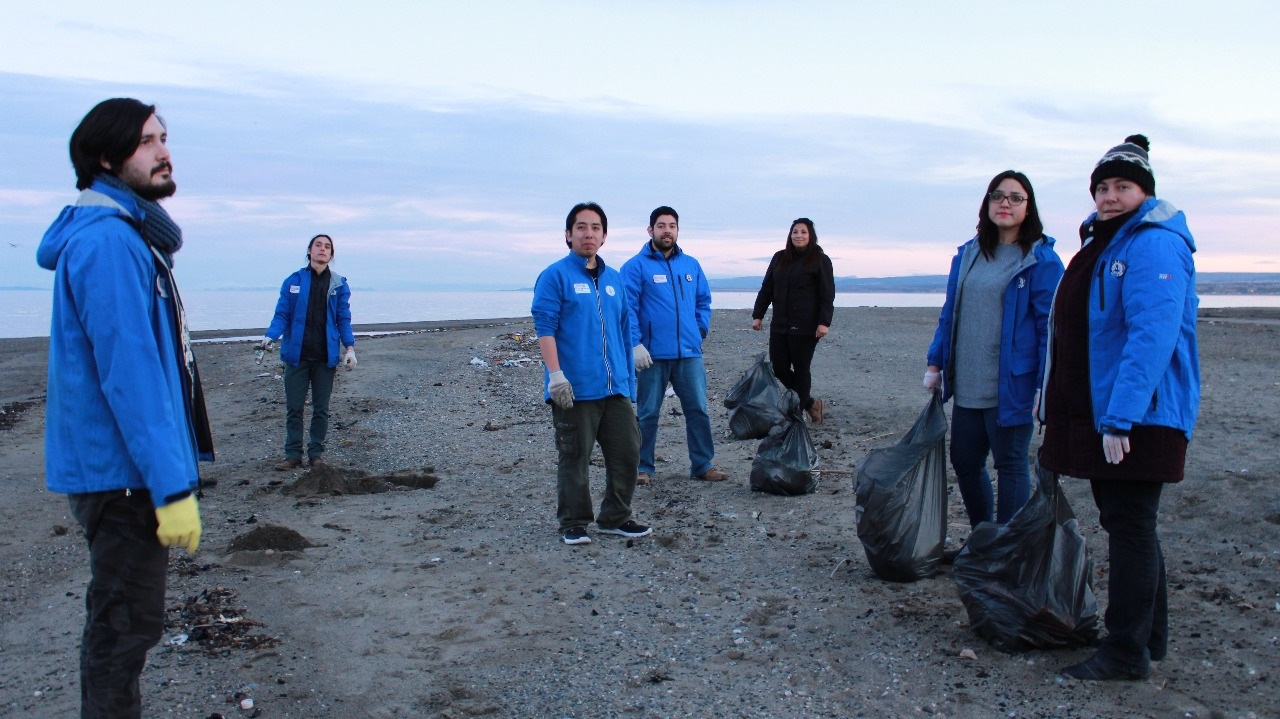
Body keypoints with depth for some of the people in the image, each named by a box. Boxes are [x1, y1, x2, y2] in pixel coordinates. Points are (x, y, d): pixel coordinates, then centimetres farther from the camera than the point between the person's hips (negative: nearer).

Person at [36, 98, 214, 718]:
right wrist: (172, 484, -25)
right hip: (124, 472, -10)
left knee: (122, 621, 20)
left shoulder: (125, 236, 14)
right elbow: (130, 375, -25)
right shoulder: (108, 242, -18)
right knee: (124, 626, 0)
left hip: (121, 469, 10)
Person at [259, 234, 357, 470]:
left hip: (326, 357, 0)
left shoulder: (339, 284, 4)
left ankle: (316, 453, 19)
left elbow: (344, 319, 6)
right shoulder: (293, 281, 3)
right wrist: (270, 337, -14)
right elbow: (281, 315, 3)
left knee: (321, 408, 8)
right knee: (293, 407, 4)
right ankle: (293, 454, 12)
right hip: (297, 355, 0)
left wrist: (349, 347, -5)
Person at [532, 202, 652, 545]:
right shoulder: (555, 276, -3)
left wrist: (629, 377, 19)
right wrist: (556, 375, -19)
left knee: (627, 452, 8)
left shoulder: (614, 279, 16)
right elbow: (545, 327, -10)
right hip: (575, 388, -6)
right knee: (575, 458, 1)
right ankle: (574, 524, 15)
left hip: (616, 388, 6)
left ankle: (616, 517, 23)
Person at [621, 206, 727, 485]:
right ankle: (643, 467, 17)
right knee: (647, 414, 5)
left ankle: (703, 464, 18)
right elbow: (628, 308, -9)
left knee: (698, 410, 7)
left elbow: (704, 301, 19)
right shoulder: (636, 266, -3)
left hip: (689, 352, 4)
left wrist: (700, 331, 6)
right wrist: (635, 344, -16)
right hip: (652, 355, -4)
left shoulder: (691, 265, 12)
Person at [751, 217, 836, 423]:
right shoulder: (779, 258, 13)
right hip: (779, 325, 6)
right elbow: (766, 289, 16)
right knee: (779, 368, 5)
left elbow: (827, 295, -7)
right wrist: (758, 315, 10)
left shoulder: (820, 260, -1)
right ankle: (810, 404, 23)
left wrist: (824, 322, -17)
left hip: (805, 327, -5)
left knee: (801, 370, 1)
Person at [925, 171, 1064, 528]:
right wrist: (935, 364, 13)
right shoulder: (967, 254, 11)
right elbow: (949, 314, 16)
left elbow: (1050, 327, -10)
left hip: (1011, 387, -6)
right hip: (966, 386, 6)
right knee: (964, 462, 13)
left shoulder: (1042, 260, -6)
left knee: (1010, 465, 4)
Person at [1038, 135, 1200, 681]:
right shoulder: (1103, 243, 16)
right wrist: (1057, 404, 22)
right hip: (1101, 414, 10)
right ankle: (1149, 636, 30)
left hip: (1137, 418, -10)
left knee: (1130, 528, -3)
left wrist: (1119, 417, -28)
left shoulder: (1154, 245, -14)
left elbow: (1152, 338, -24)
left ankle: (1127, 652, 7)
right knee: (1126, 525, 16)